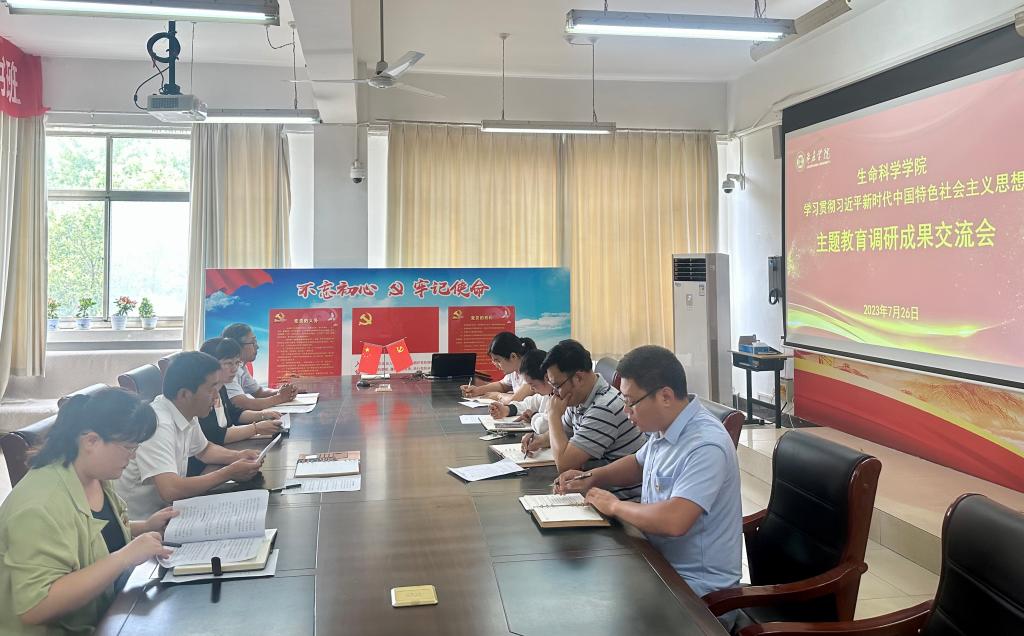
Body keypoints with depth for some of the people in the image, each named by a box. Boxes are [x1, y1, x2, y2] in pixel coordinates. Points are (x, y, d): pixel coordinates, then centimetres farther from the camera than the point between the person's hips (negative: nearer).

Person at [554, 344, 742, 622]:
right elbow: (638, 464, 24)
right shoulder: (665, 427, 3)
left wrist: (614, 505, -20)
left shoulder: (705, 446, -26)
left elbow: (673, 521, -37)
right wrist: (591, 478, 7)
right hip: (660, 563, 8)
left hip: (697, 584, -8)